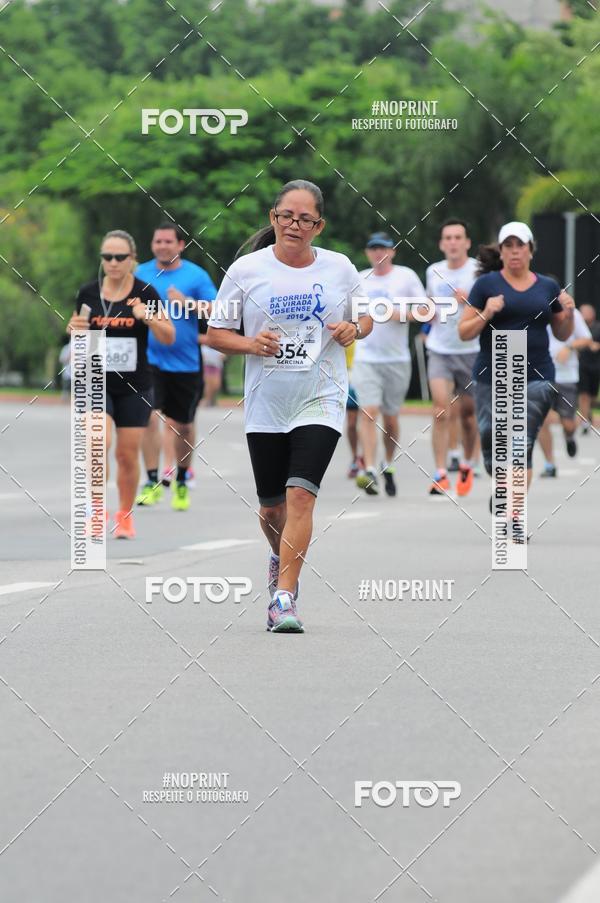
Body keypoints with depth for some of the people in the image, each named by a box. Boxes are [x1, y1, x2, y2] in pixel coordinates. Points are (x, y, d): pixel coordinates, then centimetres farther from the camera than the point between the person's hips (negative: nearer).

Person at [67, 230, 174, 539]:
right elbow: (76, 335, 16)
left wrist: (148, 317, -20)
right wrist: (75, 328, -8)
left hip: (134, 388, 0)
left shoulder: (144, 293, -3)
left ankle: (125, 516, 21)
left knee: (128, 455, 4)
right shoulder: (87, 293, 2)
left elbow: (169, 337, -2)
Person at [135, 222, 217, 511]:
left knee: (182, 424, 9)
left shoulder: (196, 275, -1)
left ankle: (181, 482, 27)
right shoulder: (141, 274, 5)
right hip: (150, 359, 0)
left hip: (185, 362, 0)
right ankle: (152, 482, -10)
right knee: (150, 417, -16)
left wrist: (186, 303, -17)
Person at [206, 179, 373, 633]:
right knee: (272, 506, 10)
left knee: (300, 493, -18)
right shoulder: (246, 270, -2)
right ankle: (282, 558, 44)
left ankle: (284, 596, -17)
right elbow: (216, 332, 4)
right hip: (266, 404, 1)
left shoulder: (339, 268, 2)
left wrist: (353, 330, -6)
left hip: (321, 400, -1)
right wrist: (251, 344, -15)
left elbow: (366, 317, 17)